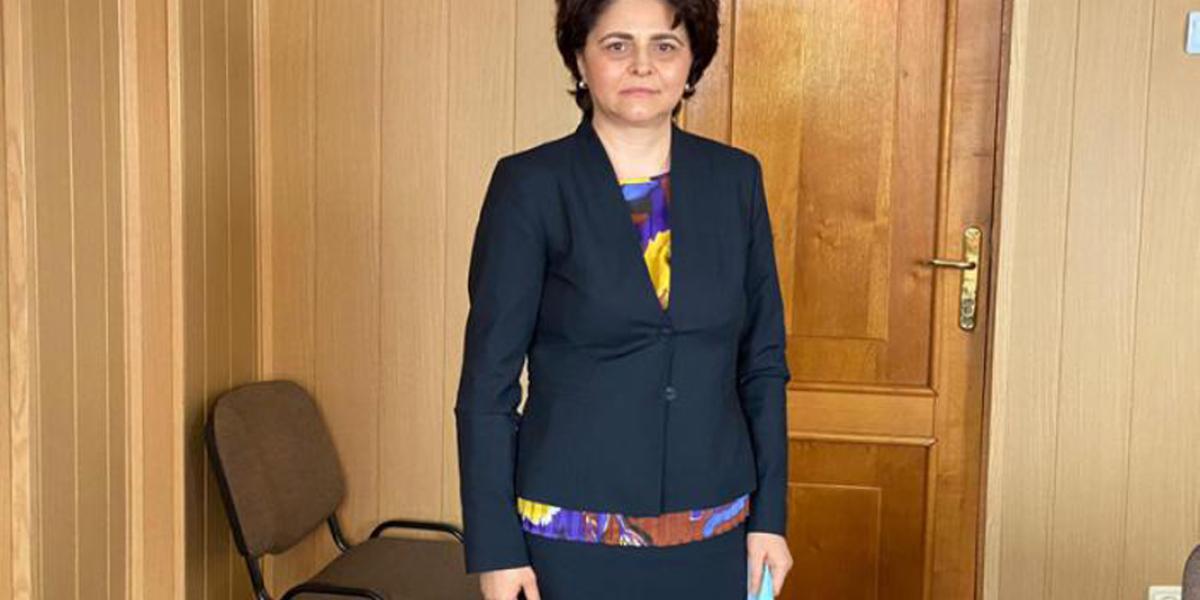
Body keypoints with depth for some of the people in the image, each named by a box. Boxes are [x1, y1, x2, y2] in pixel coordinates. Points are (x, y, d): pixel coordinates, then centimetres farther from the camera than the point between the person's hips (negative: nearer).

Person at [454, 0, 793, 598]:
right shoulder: (530, 184, -8)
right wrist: (495, 549, -8)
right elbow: (488, 377, -7)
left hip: (713, 538, 3)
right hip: (574, 536, -3)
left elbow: (762, 361, 7)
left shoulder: (735, 178, 2)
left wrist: (770, 515, 3)